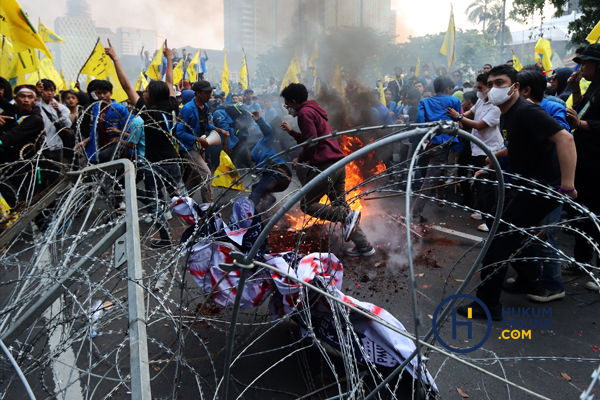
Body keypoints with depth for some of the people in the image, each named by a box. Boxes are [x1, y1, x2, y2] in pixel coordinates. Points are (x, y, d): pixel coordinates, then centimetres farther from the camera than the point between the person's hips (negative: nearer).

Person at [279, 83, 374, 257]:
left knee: (307, 205, -1)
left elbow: (311, 142, -16)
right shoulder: (315, 111, 25)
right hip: (338, 164, 10)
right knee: (339, 205, 14)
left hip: (325, 166, -10)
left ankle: (347, 215, -15)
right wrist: (291, 131, 35)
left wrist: (301, 159, -2)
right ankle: (364, 245, 13)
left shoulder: (305, 113, -5)